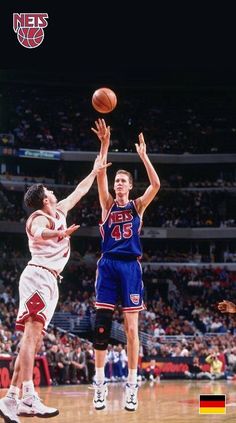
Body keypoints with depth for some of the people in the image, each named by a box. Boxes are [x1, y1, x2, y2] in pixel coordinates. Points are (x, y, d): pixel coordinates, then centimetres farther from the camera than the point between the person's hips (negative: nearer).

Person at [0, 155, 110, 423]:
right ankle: (29, 397, -35)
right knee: (32, 332, -22)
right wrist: (59, 234, -50)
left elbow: (79, 192, 38)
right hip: (39, 276, -10)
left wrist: (94, 172, 45)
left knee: (33, 338, 3)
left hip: (48, 281, 10)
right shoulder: (40, 218, -5)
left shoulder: (58, 212, 22)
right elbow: (38, 233, -30)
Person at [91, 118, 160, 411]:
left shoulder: (138, 206, 10)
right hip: (108, 265, 1)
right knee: (101, 325, -5)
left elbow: (155, 184, -6)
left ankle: (132, 386, 2)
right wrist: (105, 144, -13)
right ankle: (99, 384, 0)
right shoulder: (108, 204, 10)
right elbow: (100, 175, -4)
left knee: (131, 327, -1)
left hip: (130, 266, 0)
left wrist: (143, 155, -8)